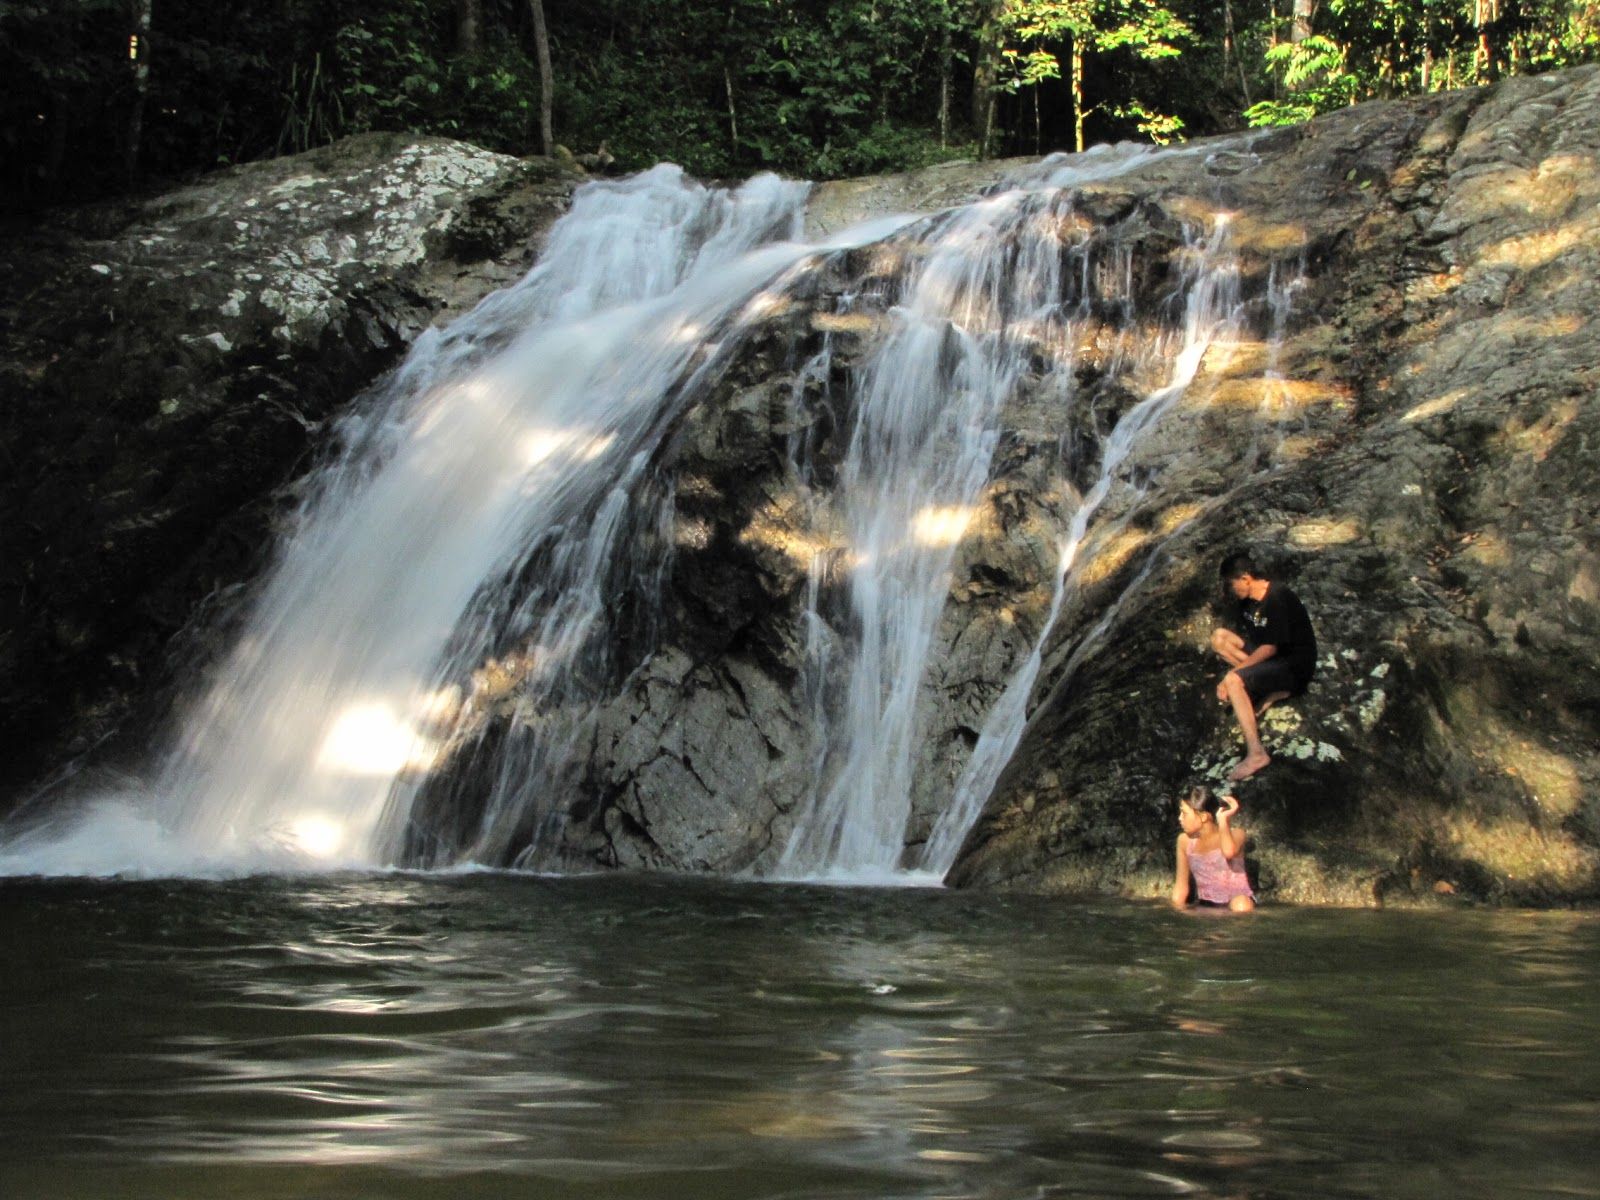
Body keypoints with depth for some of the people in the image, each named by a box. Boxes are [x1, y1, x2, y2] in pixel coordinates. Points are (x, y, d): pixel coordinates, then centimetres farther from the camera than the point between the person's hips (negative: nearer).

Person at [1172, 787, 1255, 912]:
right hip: (1206, 907, 5)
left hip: (1235, 901, -5)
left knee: (1241, 907, -37)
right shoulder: (1185, 841, 3)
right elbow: (1181, 884, 9)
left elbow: (1229, 852, -35)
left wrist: (1222, 819, -23)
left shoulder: (1234, 834, -9)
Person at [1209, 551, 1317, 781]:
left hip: (1295, 667, -10)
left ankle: (1256, 753, -35)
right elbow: (1246, 637, 7)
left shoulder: (1277, 599, -23)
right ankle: (1270, 690, -2)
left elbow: (1270, 648, -23)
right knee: (1219, 637, 4)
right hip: (1270, 655, 10)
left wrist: (1231, 673, -19)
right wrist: (1230, 676, -7)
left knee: (1234, 681, -30)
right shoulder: (1248, 600, 5)